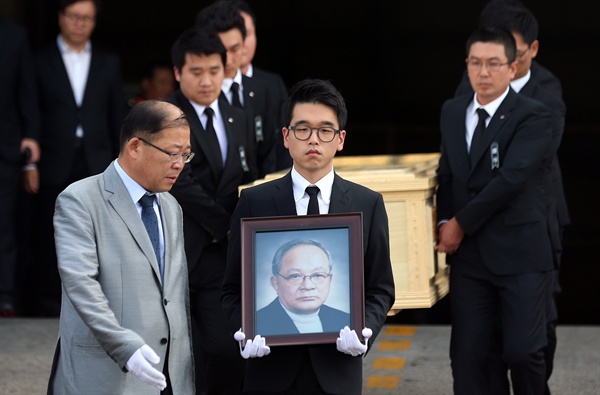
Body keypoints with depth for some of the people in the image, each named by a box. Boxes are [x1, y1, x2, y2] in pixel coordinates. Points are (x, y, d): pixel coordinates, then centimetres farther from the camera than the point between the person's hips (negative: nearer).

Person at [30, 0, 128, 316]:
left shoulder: (108, 64, 12)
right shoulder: (41, 61, 4)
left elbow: (118, 117, 12)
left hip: (97, 165, 2)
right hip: (56, 167, -1)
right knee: (51, 240, 3)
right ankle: (48, 305, 12)